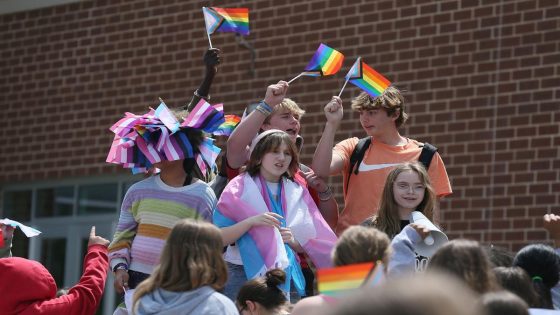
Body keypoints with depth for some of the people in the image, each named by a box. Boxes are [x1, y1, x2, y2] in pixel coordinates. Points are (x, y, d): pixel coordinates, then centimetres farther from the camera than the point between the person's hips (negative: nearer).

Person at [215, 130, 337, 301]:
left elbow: (307, 246, 15)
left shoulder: (298, 192, 11)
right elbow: (218, 239, -9)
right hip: (245, 275, -3)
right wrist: (251, 221, -21)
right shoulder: (239, 188, 0)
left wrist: (293, 241, -6)